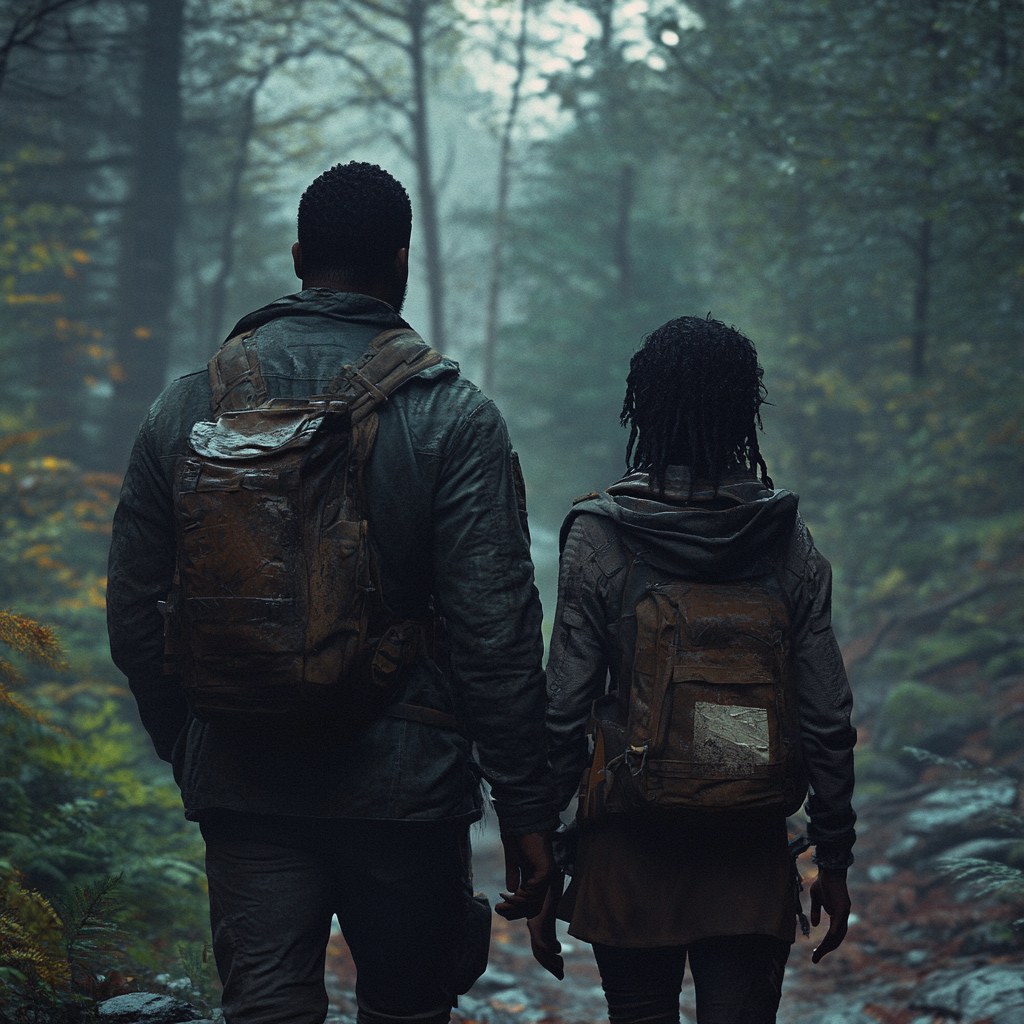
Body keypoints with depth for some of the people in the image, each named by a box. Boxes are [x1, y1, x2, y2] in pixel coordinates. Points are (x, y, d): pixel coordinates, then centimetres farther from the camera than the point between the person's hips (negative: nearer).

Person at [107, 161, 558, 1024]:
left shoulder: (189, 405, 3)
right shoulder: (453, 416, -8)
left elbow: (135, 621, 7)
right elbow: (497, 635, -12)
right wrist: (527, 808, -5)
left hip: (242, 787, 3)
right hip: (405, 786, -2)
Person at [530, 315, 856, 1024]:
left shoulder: (599, 538, -7)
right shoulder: (791, 544, -1)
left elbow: (564, 717, -8)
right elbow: (828, 719, 0)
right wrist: (835, 859, 10)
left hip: (630, 858, -1)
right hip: (755, 859, 1)